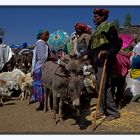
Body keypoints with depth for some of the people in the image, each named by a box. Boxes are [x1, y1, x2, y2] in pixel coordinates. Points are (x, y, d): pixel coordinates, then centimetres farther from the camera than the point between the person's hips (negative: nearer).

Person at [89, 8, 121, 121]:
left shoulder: (109, 27, -4)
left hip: (104, 61, -9)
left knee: (104, 86, -10)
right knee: (100, 86, 11)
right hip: (96, 62, 9)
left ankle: (114, 112, 2)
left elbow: (116, 45, -10)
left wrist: (108, 52, -26)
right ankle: (103, 109, 22)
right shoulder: (97, 29, 21)